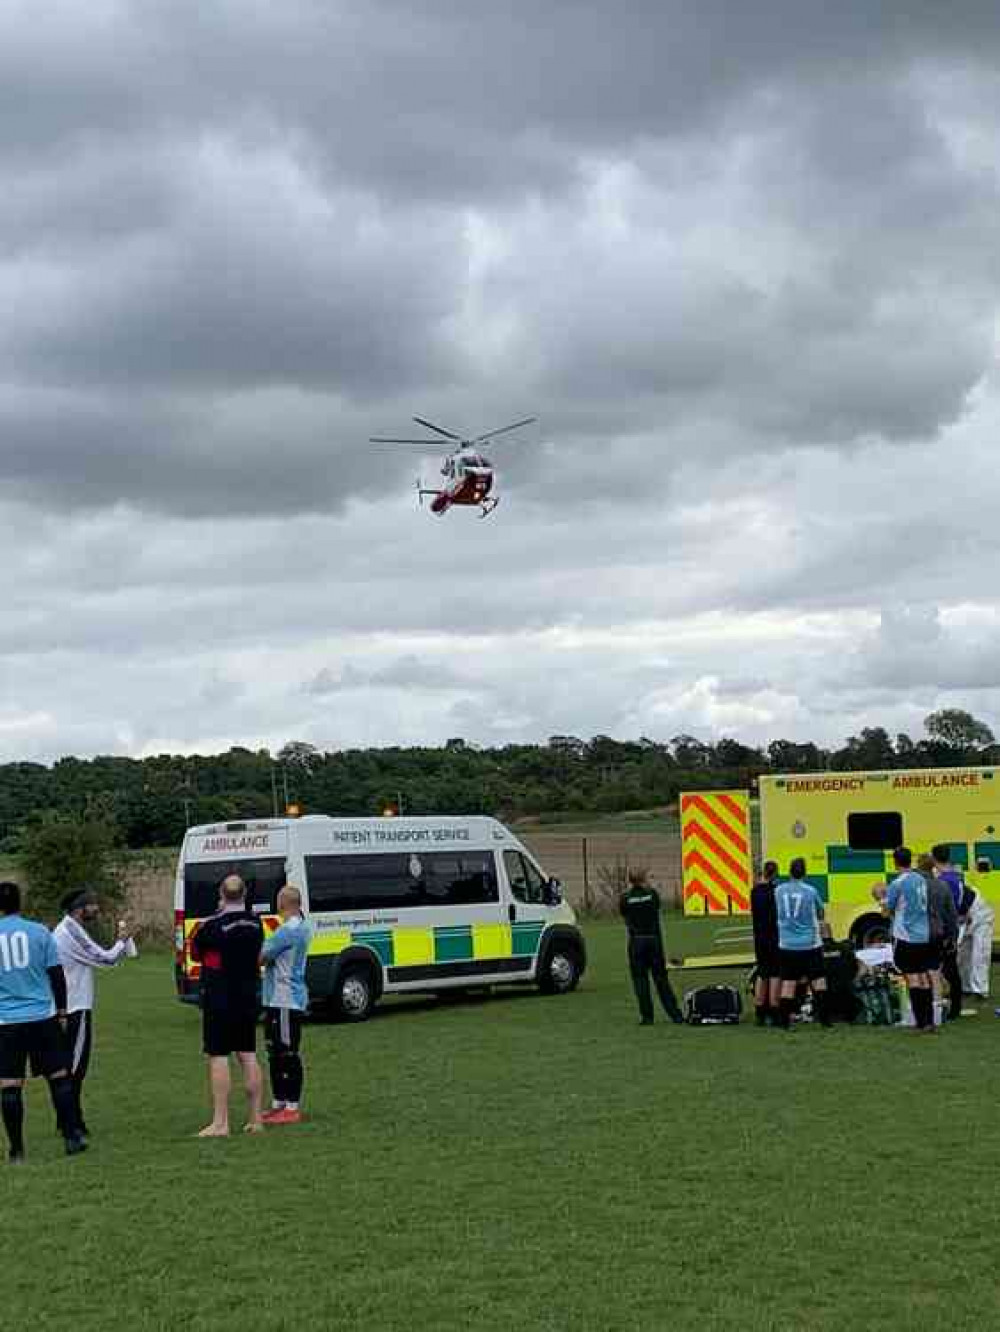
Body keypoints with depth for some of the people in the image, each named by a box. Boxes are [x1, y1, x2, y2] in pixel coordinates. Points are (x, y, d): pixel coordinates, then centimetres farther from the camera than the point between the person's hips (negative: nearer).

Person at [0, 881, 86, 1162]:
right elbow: (56, 974, 2)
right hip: (43, 1017, 0)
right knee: (59, 1077, 8)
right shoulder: (39, 932, 0)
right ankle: (71, 1138, 8)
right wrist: (61, 1011, 13)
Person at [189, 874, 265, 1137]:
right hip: (248, 998, 6)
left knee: (218, 1057, -4)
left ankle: (220, 1123, -6)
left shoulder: (212, 925, -13)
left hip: (219, 1000, -6)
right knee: (248, 1055, 11)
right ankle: (255, 1119, 13)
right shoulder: (256, 924, 4)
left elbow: (195, 953, 1)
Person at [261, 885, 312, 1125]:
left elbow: (261, 957, -17)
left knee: (288, 1053, -5)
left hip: (286, 1002, -10)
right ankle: (278, 1103, 23)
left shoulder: (288, 930, -19)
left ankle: (292, 1108, -1)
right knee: (275, 1053, 16)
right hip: (278, 1000, 10)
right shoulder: (303, 927, 14)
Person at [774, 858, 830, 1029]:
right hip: (810, 944, -2)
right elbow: (820, 913, 7)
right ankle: (824, 1018, 6)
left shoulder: (779, 891, -1)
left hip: (787, 944, 2)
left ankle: (785, 1021, 5)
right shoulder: (810, 891, -7)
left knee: (788, 982, 5)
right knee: (818, 980, 7)